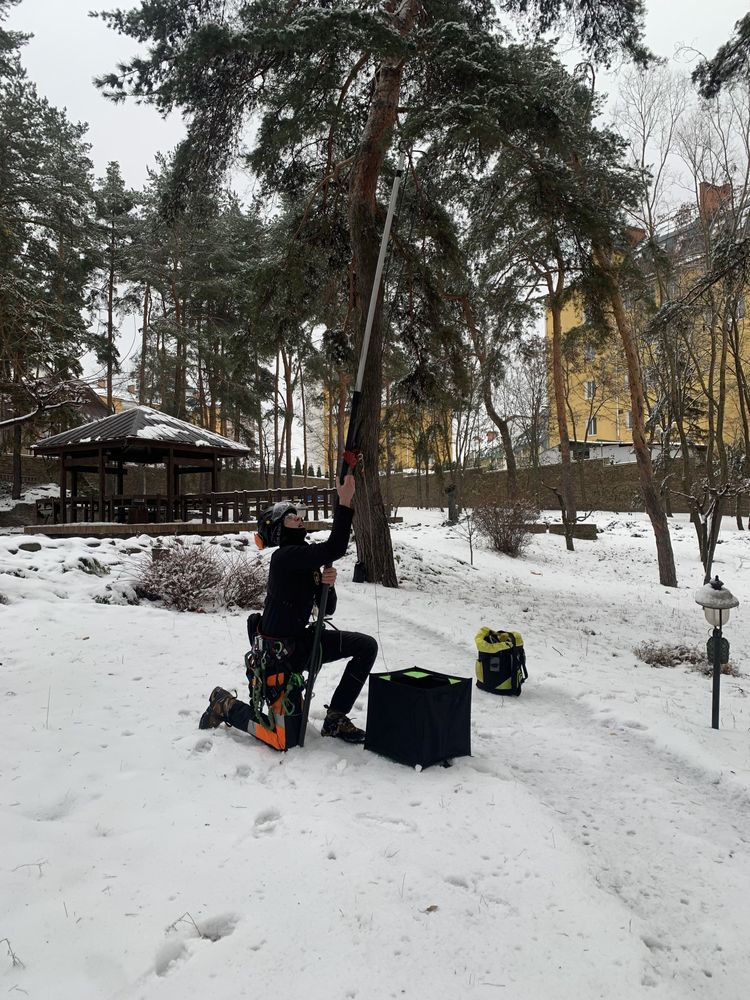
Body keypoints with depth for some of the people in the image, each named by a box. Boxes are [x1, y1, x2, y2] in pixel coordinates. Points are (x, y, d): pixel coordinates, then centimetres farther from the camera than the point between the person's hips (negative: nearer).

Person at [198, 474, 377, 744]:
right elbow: (334, 549, -37)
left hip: (301, 640, 8)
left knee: (367, 646, -4)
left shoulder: (307, 560, 5)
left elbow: (327, 609, 4)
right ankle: (225, 704, 26)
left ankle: (335, 719, 3)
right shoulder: (285, 557, -23)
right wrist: (344, 503, -34)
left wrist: (327, 584, -17)